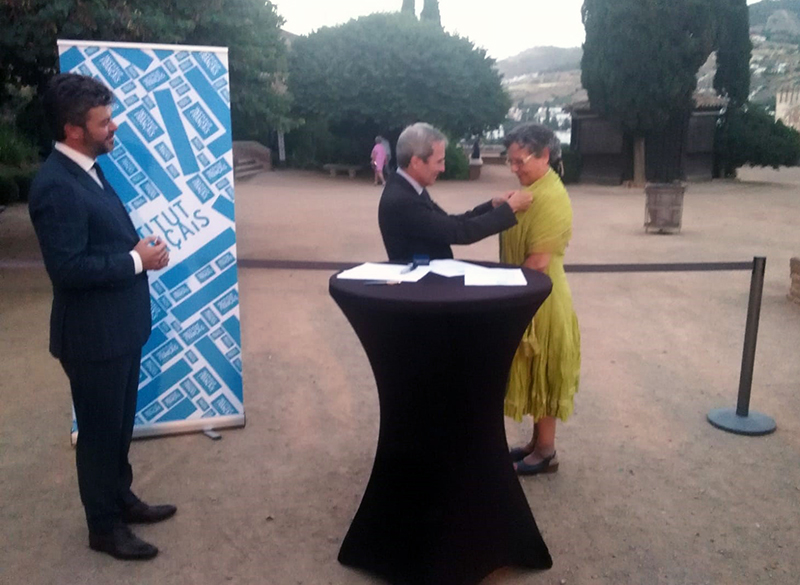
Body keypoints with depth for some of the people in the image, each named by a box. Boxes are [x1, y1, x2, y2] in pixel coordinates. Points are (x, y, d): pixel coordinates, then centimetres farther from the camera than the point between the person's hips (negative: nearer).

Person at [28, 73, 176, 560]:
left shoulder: (87, 169, 8)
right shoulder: (56, 186, -22)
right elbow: (68, 267, -27)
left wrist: (139, 249, 3)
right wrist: (137, 259, -20)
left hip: (120, 327, 9)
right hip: (93, 335, -9)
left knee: (119, 425, 22)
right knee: (99, 431, 8)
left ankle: (121, 499, 41)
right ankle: (105, 527, 27)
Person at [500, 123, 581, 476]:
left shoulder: (550, 198, -22)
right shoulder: (533, 190, 10)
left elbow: (538, 263, -23)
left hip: (540, 302, -9)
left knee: (542, 376, 4)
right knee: (533, 376, 17)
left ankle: (546, 452, 19)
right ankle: (537, 443, 31)